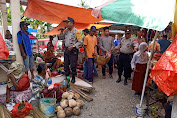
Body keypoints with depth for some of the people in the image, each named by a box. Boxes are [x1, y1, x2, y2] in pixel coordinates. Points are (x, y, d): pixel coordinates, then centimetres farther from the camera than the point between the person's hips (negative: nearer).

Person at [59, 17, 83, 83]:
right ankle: (67, 76, 27)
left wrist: (73, 46, -19)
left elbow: (80, 42, -12)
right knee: (66, 64, 13)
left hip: (73, 50, -7)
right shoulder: (66, 30, 9)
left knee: (73, 65, 1)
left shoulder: (76, 31, -11)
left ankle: (73, 77, 17)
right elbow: (61, 37, 18)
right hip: (66, 50, 7)